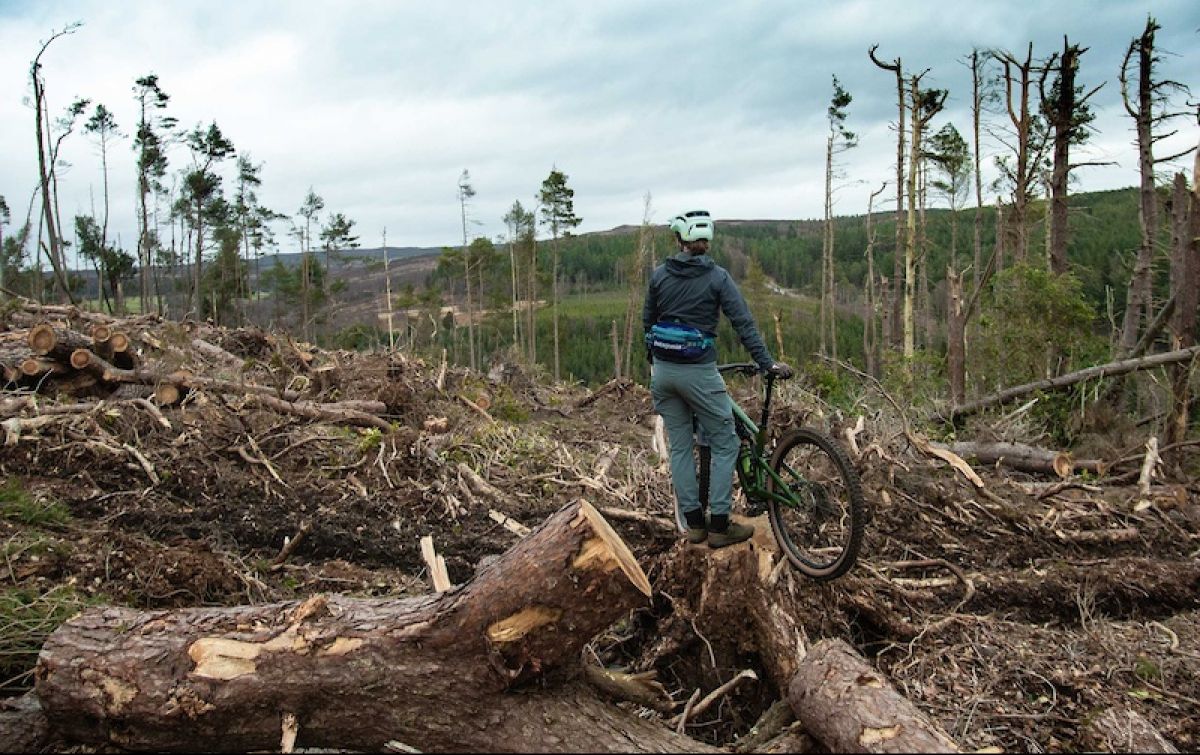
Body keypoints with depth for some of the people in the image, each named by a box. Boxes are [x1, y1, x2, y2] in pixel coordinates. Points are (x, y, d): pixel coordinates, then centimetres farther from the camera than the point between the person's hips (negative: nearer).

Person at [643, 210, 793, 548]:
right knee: (724, 445, 7)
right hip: (698, 373, -4)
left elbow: (647, 321, 11)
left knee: (679, 447, 12)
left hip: (663, 371, 4)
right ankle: (719, 526, 6)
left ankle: (694, 523, 16)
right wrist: (768, 363, -9)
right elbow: (744, 324, -11)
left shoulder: (659, 274, 3)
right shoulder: (717, 277, -7)